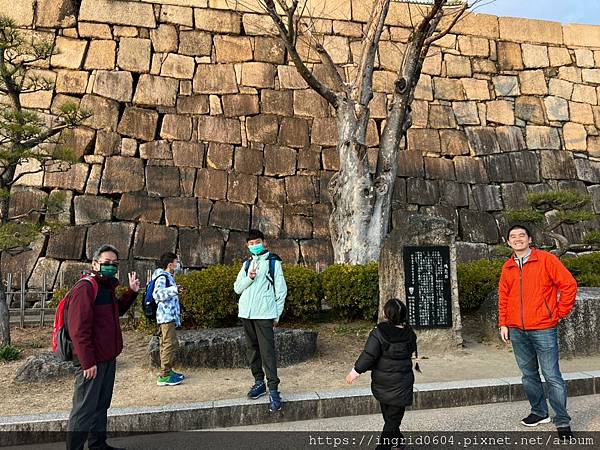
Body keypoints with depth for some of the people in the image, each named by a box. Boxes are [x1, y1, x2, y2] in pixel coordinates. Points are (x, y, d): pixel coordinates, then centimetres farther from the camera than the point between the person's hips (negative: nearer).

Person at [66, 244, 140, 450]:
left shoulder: (106, 287, 12)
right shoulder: (85, 288, -19)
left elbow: (117, 310, 27)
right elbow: (79, 329, -23)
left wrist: (131, 292, 13)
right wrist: (88, 362, -23)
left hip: (107, 358, 10)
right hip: (92, 361, -10)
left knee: (101, 405, 20)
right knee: (84, 409, 1)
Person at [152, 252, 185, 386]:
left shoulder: (168, 277, 19)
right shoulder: (162, 277, -12)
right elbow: (157, 294, -28)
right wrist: (173, 290, -32)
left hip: (170, 316, 10)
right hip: (166, 316, -10)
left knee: (168, 344, 15)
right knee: (170, 344, -11)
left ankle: (168, 371, 25)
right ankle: (164, 376, -8)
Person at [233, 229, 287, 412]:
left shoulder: (273, 262, 1)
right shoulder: (247, 264, 15)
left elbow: (281, 290, 0)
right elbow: (237, 288, 10)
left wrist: (277, 314, -4)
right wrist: (249, 277, -9)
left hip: (264, 314, -5)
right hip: (246, 313, 5)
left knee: (267, 351, -9)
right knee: (252, 349, 11)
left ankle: (273, 390, -7)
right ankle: (259, 382, 24)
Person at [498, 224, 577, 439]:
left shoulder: (546, 259, -4)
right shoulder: (507, 268, 10)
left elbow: (569, 285, -6)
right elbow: (503, 298, 14)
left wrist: (559, 313, -4)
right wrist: (503, 324, 8)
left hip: (543, 329, -5)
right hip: (517, 331, 5)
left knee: (552, 376, -3)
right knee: (529, 375, 14)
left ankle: (562, 422, 10)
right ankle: (539, 412, 29)